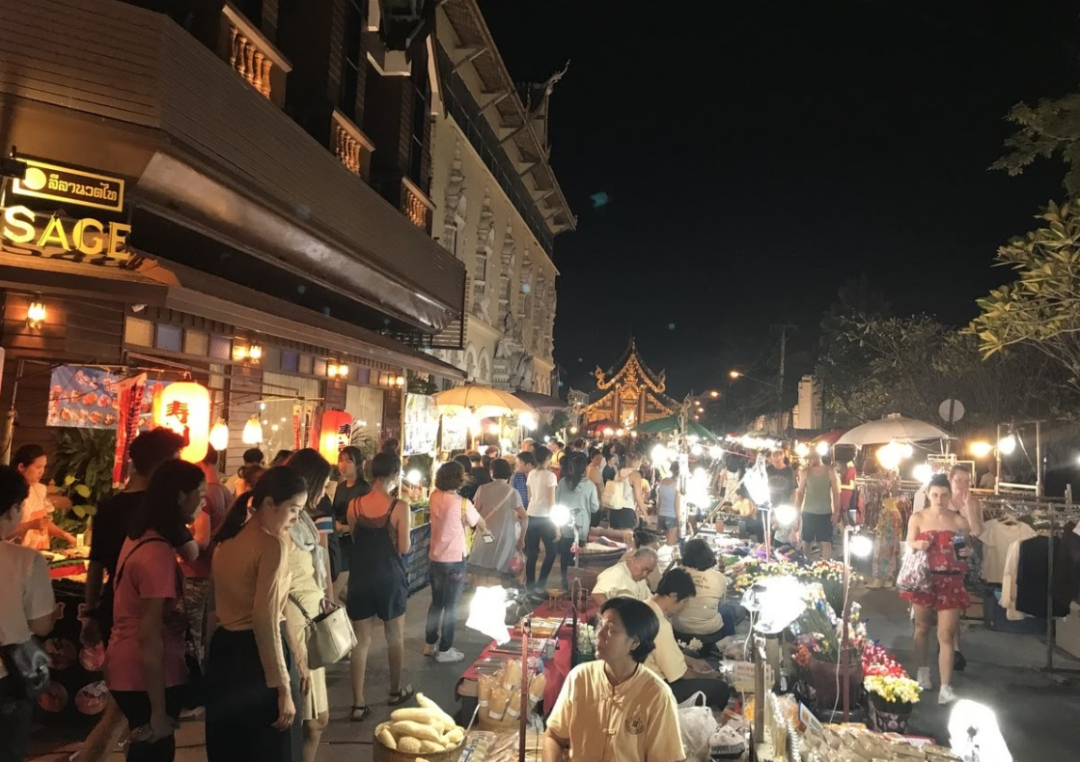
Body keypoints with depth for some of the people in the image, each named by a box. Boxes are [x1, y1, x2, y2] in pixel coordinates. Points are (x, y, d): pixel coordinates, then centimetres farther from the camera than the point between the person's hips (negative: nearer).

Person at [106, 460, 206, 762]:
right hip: (145, 677, -9)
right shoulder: (158, 553, -25)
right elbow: (149, 637, -25)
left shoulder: (140, 537, 3)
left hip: (127, 668, 9)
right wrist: (159, 710, -21)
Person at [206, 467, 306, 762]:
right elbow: (266, 622, -23)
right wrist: (283, 687, -20)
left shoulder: (228, 538, 8)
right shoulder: (273, 545, -19)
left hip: (224, 648, 8)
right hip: (258, 652, -8)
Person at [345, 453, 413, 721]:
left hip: (360, 577, 3)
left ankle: (358, 704, 11)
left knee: (360, 641, 9)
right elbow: (404, 548, -12)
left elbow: (354, 539, 8)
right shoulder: (400, 507, -15)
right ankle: (396, 691, 33)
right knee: (395, 637, 17)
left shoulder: (354, 505, -4)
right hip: (390, 577, -2)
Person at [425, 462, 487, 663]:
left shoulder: (435, 496, -5)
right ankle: (444, 650, 15)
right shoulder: (462, 503, -19)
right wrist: (486, 531, 18)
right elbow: (480, 524, -2)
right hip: (454, 561, -6)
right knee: (451, 606, 6)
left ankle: (430, 644, 30)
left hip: (435, 558, 6)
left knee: (436, 602, 20)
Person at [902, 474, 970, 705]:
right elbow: (908, 547, 1)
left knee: (946, 636, -4)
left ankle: (946, 688, -2)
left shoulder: (958, 520, -1)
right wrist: (917, 545, -20)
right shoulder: (917, 518, -1)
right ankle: (923, 672, 34)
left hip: (950, 582, -1)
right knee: (922, 628, 15)